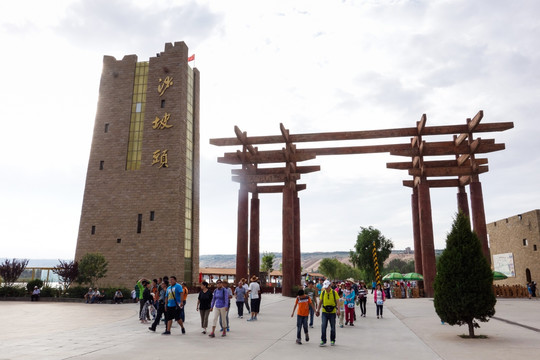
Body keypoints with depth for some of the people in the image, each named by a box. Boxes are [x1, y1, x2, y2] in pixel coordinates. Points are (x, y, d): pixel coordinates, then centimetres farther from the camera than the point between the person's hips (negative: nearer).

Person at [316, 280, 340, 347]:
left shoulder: (334, 292, -5)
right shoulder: (322, 293, 2)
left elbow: (337, 302, -8)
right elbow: (320, 302, 8)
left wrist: (338, 310, -21)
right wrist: (318, 310, 5)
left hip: (332, 312, -1)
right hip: (324, 312, 1)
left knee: (333, 327, 9)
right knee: (323, 327, -7)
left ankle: (332, 341, 24)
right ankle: (323, 341, -1)